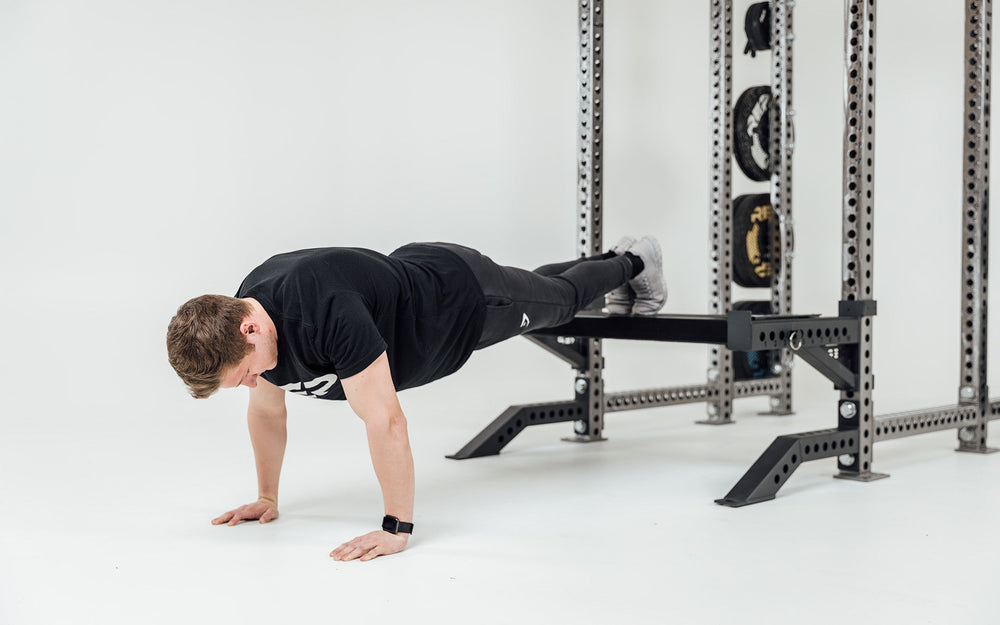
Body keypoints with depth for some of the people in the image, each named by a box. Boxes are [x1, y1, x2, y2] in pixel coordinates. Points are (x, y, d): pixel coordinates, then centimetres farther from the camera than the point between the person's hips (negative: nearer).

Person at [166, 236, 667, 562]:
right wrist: (266, 498, 0)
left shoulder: (325, 308, -49)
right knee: (549, 293, 34)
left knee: (560, 299, 25)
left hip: (465, 298, -7)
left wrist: (397, 529, -41)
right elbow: (268, 412, -5)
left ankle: (634, 263, 56)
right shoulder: (244, 316, -23)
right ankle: (617, 260, 63)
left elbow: (384, 420, -46)